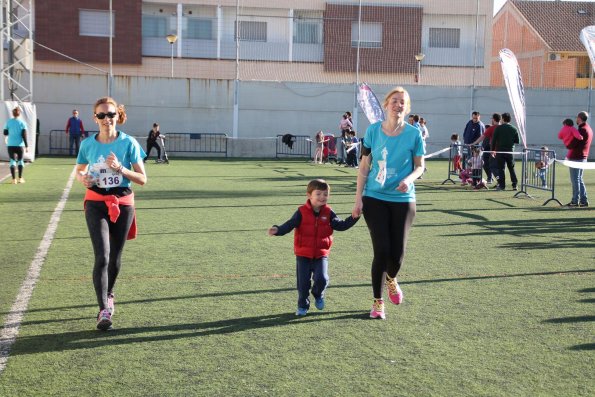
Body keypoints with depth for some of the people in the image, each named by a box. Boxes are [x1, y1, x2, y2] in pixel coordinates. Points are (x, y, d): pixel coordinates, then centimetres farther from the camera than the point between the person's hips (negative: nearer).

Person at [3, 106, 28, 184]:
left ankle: (14, 179, -5)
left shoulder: (8, 122, 0)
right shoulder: (22, 123, -4)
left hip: (10, 145, 1)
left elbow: (5, 133, 5)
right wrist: (26, 146, -5)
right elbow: (24, 135, -7)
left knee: (12, 161, 2)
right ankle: (20, 178, 15)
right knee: (20, 161, 13)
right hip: (20, 145, -1)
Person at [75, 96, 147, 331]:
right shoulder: (88, 144, 0)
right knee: (102, 256, -15)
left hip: (122, 203, 1)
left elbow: (142, 179, -5)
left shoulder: (128, 143, -5)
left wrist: (120, 168, -20)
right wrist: (82, 179, -7)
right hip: (96, 204, 0)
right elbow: (79, 171, 16)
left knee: (115, 257, 12)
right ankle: (104, 310, -15)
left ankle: (108, 294, 40)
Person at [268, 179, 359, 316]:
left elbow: (341, 225, 0)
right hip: (303, 254, -1)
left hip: (321, 254, 1)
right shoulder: (302, 212, -9)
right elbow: (290, 225, -15)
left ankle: (318, 295, 20)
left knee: (321, 279, -14)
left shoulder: (328, 213, 0)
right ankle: (303, 305, 23)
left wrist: (354, 218, -14)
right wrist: (277, 230, -33)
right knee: (303, 282, 2)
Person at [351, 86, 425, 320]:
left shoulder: (413, 134, -3)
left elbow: (419, 166, 5)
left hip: (402, 200, 0)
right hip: (374, 198, 0)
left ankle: (391, 278, 36)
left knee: (397, 252, -2)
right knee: (381, 250, -6)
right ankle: (377, 302, 12)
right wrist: (358, 199, -1)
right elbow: (364, 166, 3)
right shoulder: (373, 130, -1)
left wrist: (409, 179, -18)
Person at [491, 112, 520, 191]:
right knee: (511, 168, 11)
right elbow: (517, 141, 6)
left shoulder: (498, 128, -6)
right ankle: (514, 185, 8)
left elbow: (493, 140, -6)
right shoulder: (514, 129, 2)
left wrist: (493, 150, 3)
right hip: (510, 151, 3)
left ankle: (502, 185, -1)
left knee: (501, 168, 2)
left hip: (500, 151, -3)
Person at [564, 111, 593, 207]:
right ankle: (584, 200, 15)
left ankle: (575, 201, -2)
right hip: (583, 157, 9)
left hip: (576, 158, -9)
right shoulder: (588, 129, 14)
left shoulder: (582, 130, -17)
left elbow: (572, 145, -20)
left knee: (575, 180, -4)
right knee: (579, 179, 15)